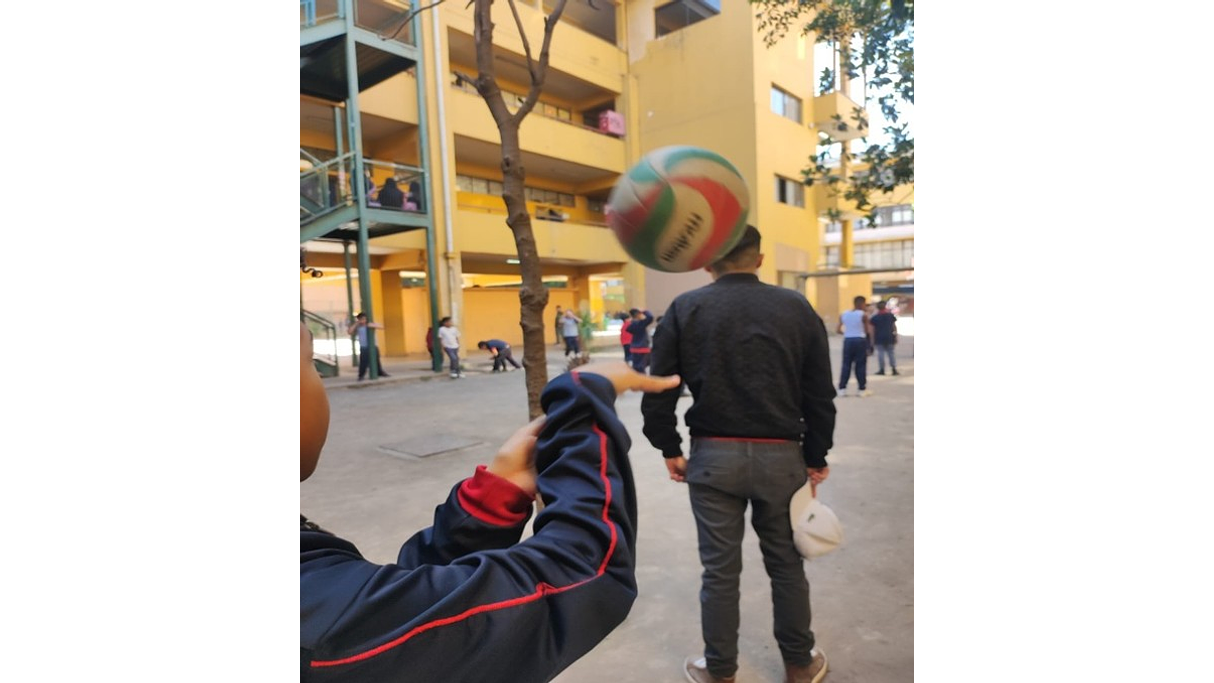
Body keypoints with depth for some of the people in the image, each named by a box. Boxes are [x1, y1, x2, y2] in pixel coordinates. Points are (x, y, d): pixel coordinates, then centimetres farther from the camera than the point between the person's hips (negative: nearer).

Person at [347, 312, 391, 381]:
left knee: (376, 361, 10)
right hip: (364, 348, -2)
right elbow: (349, 332, -9)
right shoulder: (357, 327, 1)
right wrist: (355, 324, -8)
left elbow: (381, 327, -6)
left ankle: (380, 373, 23)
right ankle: (361, 376, 0)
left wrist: (373, 326, -22)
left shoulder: (370, 324, 3)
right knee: (363, 362, -10)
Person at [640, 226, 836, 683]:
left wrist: (669, 449, 7)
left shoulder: (684, 309, -2)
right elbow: (820, 395, 2)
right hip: (781, 455, 2)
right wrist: (816, 457, 11)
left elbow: (659, 391, -3)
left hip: (713, 456, -1)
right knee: (786, 563, 18)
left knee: (720, 569, 11)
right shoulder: (797, 308, 2)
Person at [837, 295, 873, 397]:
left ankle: (842, 389, 5)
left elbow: (838, 330, 6)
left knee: (846, 365, 7)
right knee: (861, 365, 4)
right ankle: (862, 390, 8)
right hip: (860, 340, -4)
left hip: (848, 340, 4)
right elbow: (867, 331, -4)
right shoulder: (863, 315, -6)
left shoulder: (843, 315, 6)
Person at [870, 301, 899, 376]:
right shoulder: (891, 315, 3)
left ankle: (882, 370, 0)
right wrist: (896, 337, 9)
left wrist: (872, 339, 3)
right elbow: (894, 327, 4)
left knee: (880, 353, 0)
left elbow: (873, 329, -2)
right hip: (889, 337, 2)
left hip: (879, 338, -2)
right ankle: (894, 369, 5)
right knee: (891, 353, 8)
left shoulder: (875, 317, -2)